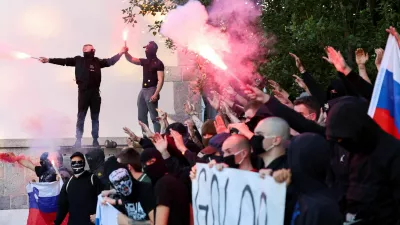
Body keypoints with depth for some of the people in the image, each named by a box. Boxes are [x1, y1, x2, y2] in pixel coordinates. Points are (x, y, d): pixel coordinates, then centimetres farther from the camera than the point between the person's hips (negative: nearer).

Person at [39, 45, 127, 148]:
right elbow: (64, 61, 2)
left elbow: (110, 61, 18)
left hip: (95, 92, 3)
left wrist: (121, 53, 10)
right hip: (83, 92, -3)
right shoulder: (78, 60, 6)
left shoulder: (97, 61, 14)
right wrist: (48, 60, -5)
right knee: (81, 117, 0)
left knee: (95, 118, 6)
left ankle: (95, 140, 11)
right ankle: (78, 140, 2)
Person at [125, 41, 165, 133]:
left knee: (154, 117, -8)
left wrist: (156, 94, -23)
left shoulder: (158, 63, -9)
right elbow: (131, 59, 14)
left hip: (151, 91, -8)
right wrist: (125, 52, -6)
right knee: (141, 117, 10)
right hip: (143, 90, 8)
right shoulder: (145, 61, 14)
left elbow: (160, 80, -15)